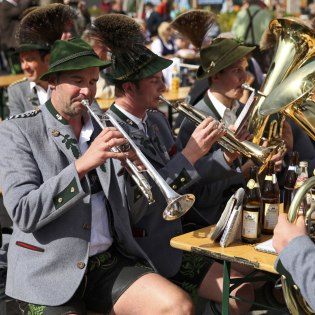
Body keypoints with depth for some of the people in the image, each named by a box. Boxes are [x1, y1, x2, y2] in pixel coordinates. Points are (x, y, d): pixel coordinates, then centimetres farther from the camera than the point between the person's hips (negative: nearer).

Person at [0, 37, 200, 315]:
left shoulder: (104, 128, 11)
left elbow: (126, 207, 12)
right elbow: (22, 213, -15)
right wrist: (82, 164, -23)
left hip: (110, 262, 5)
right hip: (49, 272, -4)